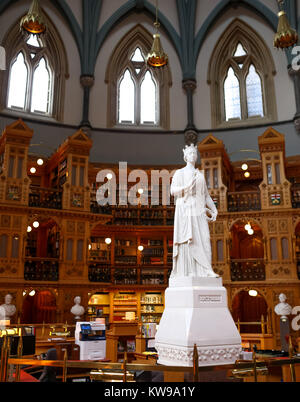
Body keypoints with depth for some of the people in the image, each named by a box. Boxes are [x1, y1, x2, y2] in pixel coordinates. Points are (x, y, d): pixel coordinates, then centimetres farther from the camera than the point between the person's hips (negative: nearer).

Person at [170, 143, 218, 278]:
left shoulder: (200, 175, 21)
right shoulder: (179, 173, 8)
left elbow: (206, 195, 20)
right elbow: (172, 191, -4)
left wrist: (214, 210, 10)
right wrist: (187, 186, -20)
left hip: (199, 211, 4)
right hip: (185, 210, -4)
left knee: (204, 238, -8)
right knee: (186, 240, -9)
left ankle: (207, 270, -11)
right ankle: (186, 272, -6)